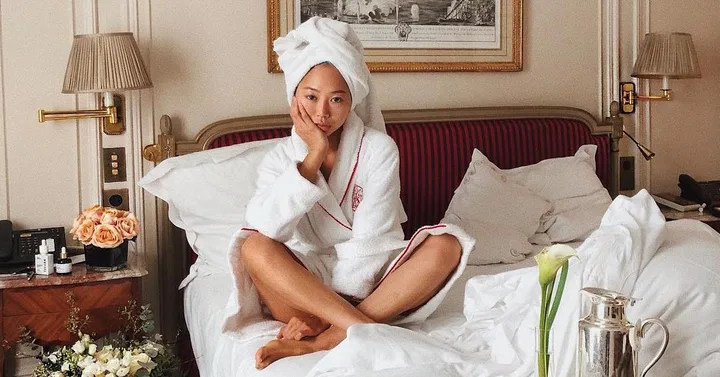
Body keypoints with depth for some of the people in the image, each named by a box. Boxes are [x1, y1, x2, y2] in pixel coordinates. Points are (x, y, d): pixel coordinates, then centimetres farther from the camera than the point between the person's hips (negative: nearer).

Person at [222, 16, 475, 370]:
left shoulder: (378, 148, -6)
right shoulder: (280, 158, 0)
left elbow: (369, 240, -14)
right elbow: (264, 227, -20)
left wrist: (322, 310, -22)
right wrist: (314, 155, -20)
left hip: (368, 281, 0)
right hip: (307, 282, 1)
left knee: (446, 244, -25)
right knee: (254, 247, -26)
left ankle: (326, 339, -32)